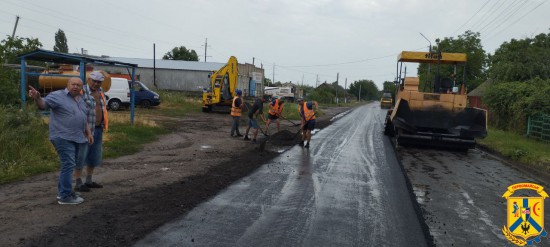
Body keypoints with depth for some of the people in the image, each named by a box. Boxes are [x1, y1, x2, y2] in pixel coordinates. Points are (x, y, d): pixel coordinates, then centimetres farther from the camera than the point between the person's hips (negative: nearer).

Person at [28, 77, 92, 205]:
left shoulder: (81, 100, 16)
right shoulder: (58, 96, -7)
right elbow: (43, 104, -20)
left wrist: (88, 133, 20)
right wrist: (37, 97, -40)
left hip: (77, 138, 8)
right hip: (63, 138, -8)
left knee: (68, 165, 16)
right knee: (68, 165, -11)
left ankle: (62, 191, 28)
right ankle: (65, 196, -5)